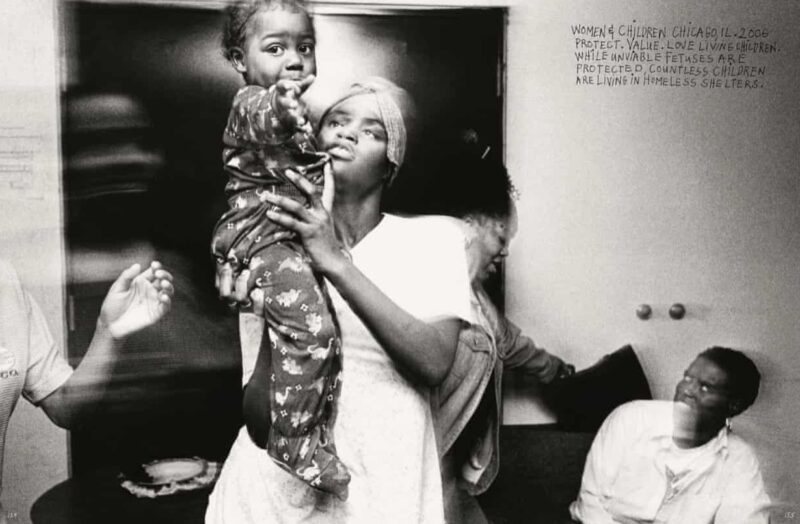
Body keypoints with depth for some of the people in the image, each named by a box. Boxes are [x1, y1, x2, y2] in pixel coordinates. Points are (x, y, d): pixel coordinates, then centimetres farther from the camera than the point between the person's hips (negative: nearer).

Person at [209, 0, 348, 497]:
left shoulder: (313, 103, 21)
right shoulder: (251, 102, -4)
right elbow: (262, 121, -31)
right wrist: (284, 109, -53)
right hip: (266, 231, -8)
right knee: (311, 329, -24)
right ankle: (295, 440, -13)